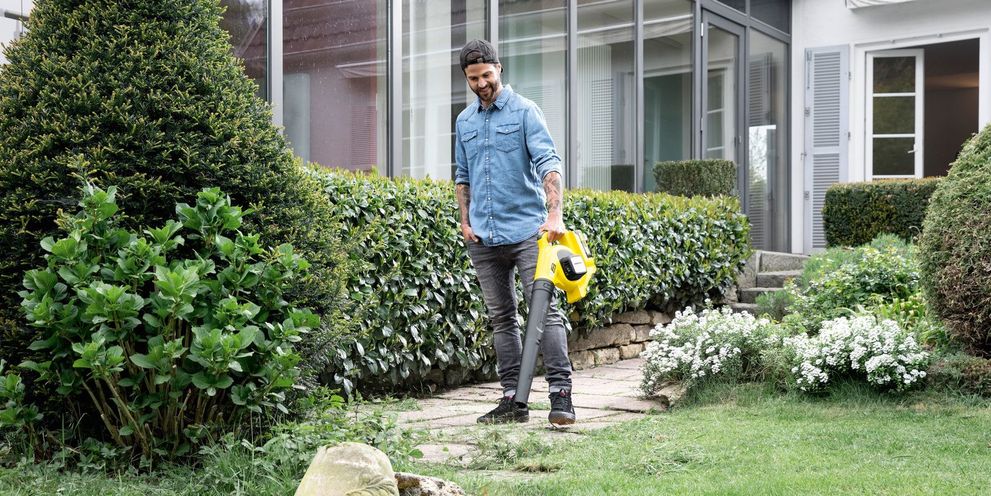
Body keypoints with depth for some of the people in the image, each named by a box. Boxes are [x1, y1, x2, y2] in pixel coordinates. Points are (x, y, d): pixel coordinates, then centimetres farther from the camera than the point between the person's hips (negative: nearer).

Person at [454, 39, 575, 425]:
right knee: (501, 319, 7)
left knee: (545, 309, -11)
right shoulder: (465, 122, 15)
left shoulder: (524, 111, -2)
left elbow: (549, 163, -13)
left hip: (526, 230, -6)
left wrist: (554, 214, -25)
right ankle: (513, 399, 12)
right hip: (483, 238, 6)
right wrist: (465, 221, 9)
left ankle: (561, 394, -10)